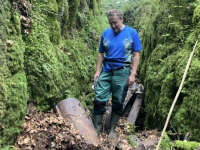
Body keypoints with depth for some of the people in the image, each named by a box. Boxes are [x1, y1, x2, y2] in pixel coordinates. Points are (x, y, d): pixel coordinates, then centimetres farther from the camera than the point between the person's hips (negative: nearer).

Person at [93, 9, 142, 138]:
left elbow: (136, 54, -3)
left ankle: (112, 130, 21)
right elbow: (101, 53, 10)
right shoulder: (106, 33, 7)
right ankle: (97, 128, 12)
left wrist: (133, 74, -10)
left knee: (118, 102, 7)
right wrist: (97, 71, 4)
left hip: (122, 72, -2)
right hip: (106, 70, 2)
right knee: (99, 99, -2)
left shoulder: (132, 33, -1)